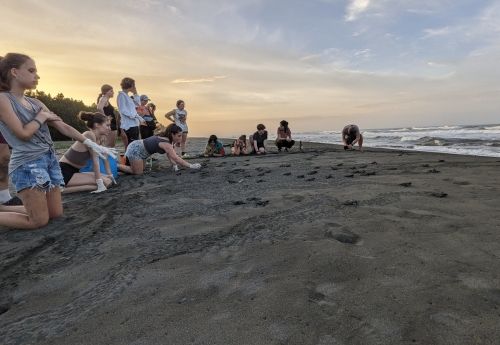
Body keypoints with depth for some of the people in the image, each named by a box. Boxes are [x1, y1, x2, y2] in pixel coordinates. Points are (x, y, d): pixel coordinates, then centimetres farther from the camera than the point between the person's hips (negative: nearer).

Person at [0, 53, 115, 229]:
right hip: (27, 164, -7)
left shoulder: (35, 103, 13)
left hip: (50, 159, 7)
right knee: (39, 221, -5)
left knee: (56, 214, 12)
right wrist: (41, 117, 0)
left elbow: (63, 127, 9)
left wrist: (92, 144, 2)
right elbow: (23, 133, -15)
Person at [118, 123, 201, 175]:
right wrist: (191, 166, -32)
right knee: (138, 173, -5)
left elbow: (169, 154, 6)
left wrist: (174, 165, -5)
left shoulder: (165, 138, -1)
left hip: (138, 145, 10)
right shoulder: (166, 144, -29)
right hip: (135, 150, -10)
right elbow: (176, 159, -34)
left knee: (142, 169, 24)